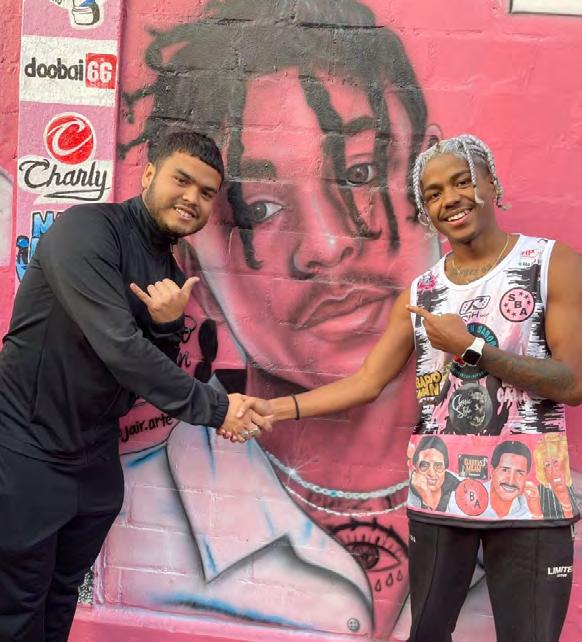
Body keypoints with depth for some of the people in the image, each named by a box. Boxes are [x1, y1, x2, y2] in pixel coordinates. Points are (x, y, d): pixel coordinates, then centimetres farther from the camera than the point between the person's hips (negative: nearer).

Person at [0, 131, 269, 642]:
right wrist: (212, 407, -20)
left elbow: (157, 373, 7)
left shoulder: (171, 275, 6)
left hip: (95, 461, 7)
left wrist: (167, 326, -14)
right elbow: (117, 347, -28)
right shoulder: (87, 228, -17)